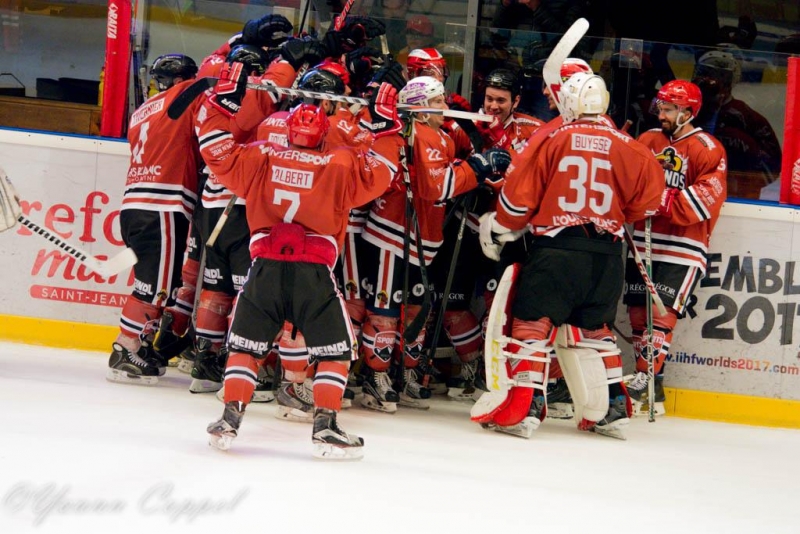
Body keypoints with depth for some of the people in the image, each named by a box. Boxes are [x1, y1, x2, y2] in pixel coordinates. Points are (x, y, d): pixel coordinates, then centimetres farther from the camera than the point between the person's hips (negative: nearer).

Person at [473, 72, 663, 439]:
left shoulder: (549, 140, -2)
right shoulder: (627, 148, 4)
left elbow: (520, 192, -1)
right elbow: (649, 196, 8)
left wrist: (498, 229, 15)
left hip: (557, 247, -4)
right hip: (607, 252, 4)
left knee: (533, 322, -1)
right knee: (593, 327, 19)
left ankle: (522, 407, -11)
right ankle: (612, 409, 19)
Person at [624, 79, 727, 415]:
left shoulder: (708, 150, -7)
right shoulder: (647, 141, 11)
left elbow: (705, 199, -16)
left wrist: (663, 200, -23)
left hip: (683, 247, -6)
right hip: (644, 243, 6)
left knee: (662, 312, -14)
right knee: (638, 310, 6)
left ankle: (647, 378, -11)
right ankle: (649, 385, 15)